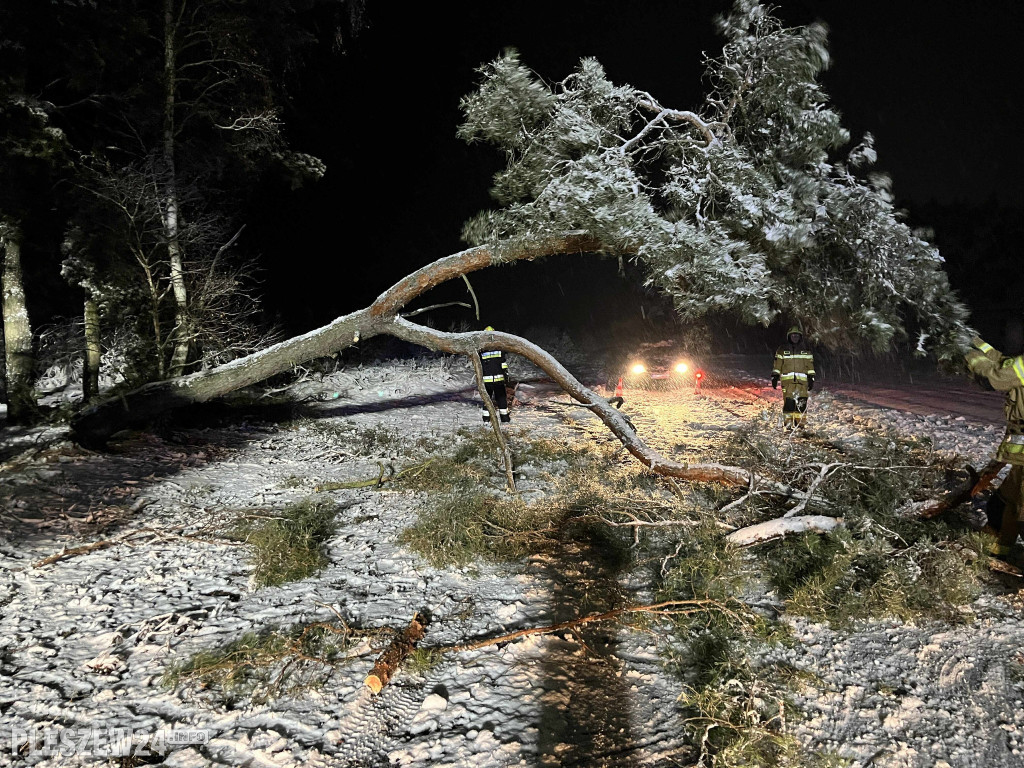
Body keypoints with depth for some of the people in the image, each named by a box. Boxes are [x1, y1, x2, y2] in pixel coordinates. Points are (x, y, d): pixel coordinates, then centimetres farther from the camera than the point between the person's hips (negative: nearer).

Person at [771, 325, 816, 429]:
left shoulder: (806, 351, 14)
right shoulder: (782, 350, 10)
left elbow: (810, 366, 14)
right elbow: (777, 365, 9)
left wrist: (811, 379, 9)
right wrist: (775, 378, 2)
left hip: (802, 381, 1)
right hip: (787, 381, -1)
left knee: (802, 403, -4)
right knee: (788, 402, -9)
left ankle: (800, 423, 2)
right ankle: (788, 423, -6)